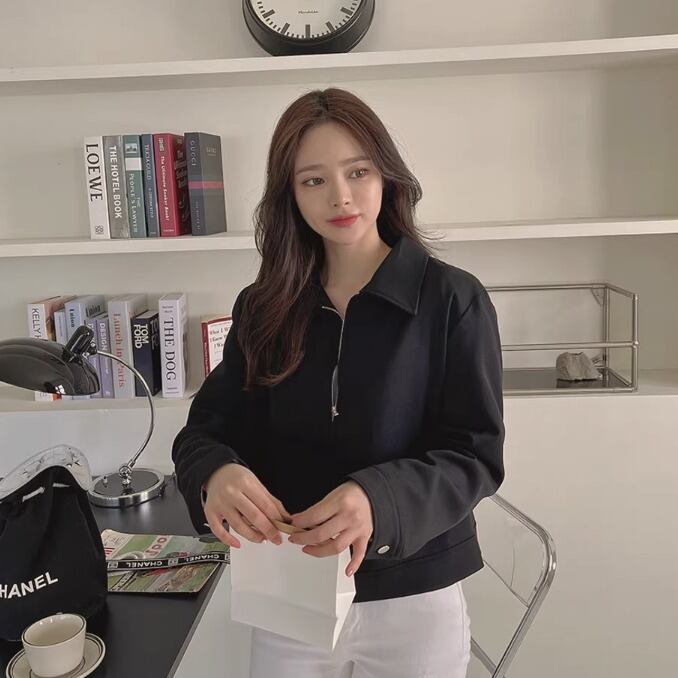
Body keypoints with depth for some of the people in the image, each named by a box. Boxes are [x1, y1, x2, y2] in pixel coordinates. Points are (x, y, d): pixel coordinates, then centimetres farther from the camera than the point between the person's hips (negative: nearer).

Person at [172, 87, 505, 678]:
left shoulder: (453, 299, -11)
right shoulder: (263, 308, -1)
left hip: (415, 600, -2)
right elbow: (206, 430, -1)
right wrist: (216, 474, -25)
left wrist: (381, 499, -31)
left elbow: (475, 454, -13)